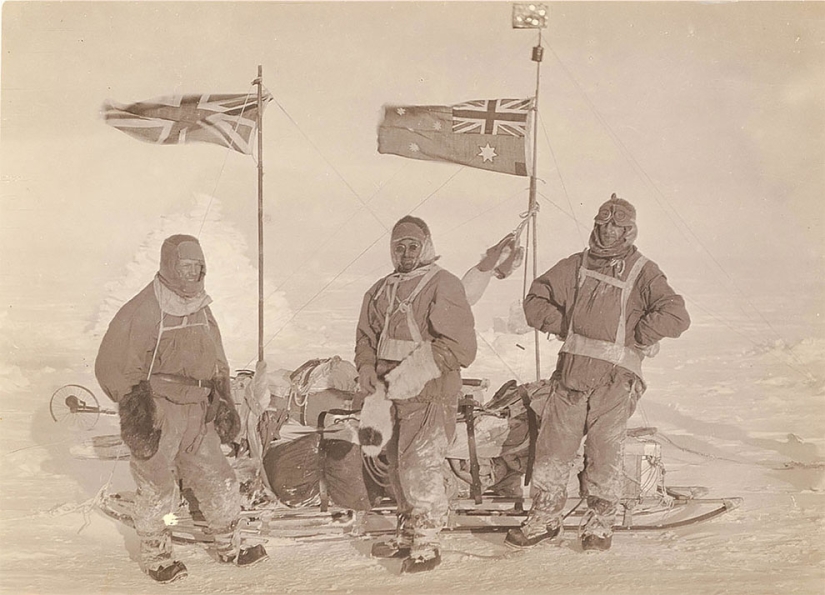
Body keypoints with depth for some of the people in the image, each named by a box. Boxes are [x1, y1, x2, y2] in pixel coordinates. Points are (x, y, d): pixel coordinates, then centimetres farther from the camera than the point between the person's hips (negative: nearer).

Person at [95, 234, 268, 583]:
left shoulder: (201, 310, 11)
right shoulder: (142, 311, -13)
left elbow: (217, 365, 22)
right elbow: (114, 367, -13)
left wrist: (223, 405, 16)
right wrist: (135, 415, -16)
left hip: (197, 411, 7)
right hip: (156, 415, -6)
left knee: (218, 481, 11)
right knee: (156, 488, 6)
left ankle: (228, 546, 28)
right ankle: (155, 555, 26)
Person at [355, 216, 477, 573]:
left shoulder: (443, 285, -6)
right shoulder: (381, 291, 14)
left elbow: (460, 346, -13)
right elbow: (366, 337, 21)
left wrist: (417, 369, -20)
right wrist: (367, 368, 1)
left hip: (430, 395, -7)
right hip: (388, 395, 7)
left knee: (420, 466, -11)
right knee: (397, 467, 14)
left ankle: (426, 545, 1)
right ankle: (407, 535, 29)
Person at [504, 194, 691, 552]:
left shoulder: (643, 273, 7)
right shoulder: (575, 266, 16)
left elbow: (676, 316, -4)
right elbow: (536, 300, 17)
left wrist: (634, 335, -3)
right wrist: (565, 326, 4)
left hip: (615, 378, -2)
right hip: (572, 371, 3)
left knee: (604, 451, -1)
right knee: (553, 444, 2)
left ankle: (599, 524, 16)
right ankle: (544, 519, 16)